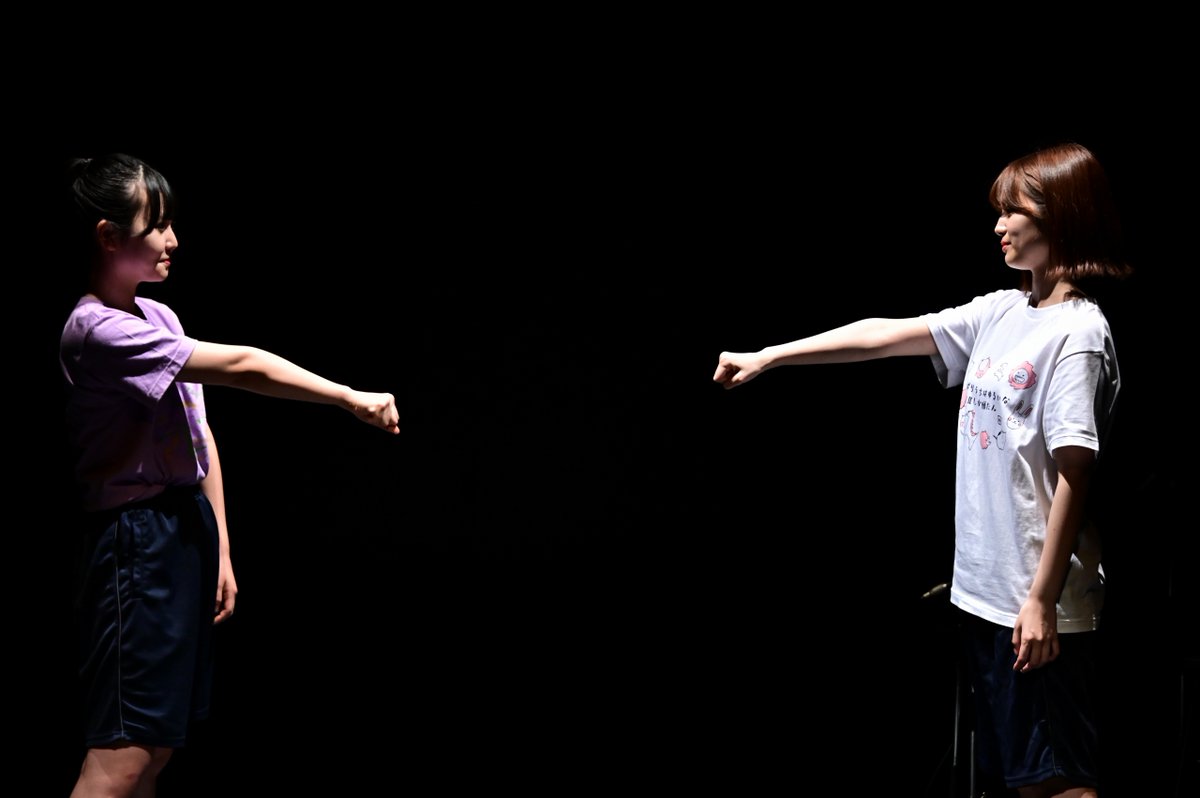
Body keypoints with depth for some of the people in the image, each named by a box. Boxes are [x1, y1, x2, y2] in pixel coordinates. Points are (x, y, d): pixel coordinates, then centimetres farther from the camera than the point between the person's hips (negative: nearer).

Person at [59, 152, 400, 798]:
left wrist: (220, 549, 13)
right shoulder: (95, 330, -15)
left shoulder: (160, 318, 12)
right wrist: (352, 399, -19)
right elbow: (239, 367, -19)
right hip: (137, 542, -9)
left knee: (159, 746, 10)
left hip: (189, 528, 9)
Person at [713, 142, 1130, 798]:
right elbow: (886, 336, 14)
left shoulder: (1078, 333, -14)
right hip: (985, 590, 8)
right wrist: (766, 357, 12)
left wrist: (1043, 598, -20)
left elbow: (1075, 474, -18)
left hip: (1039, 602, -8)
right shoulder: (1000, 313, 11)